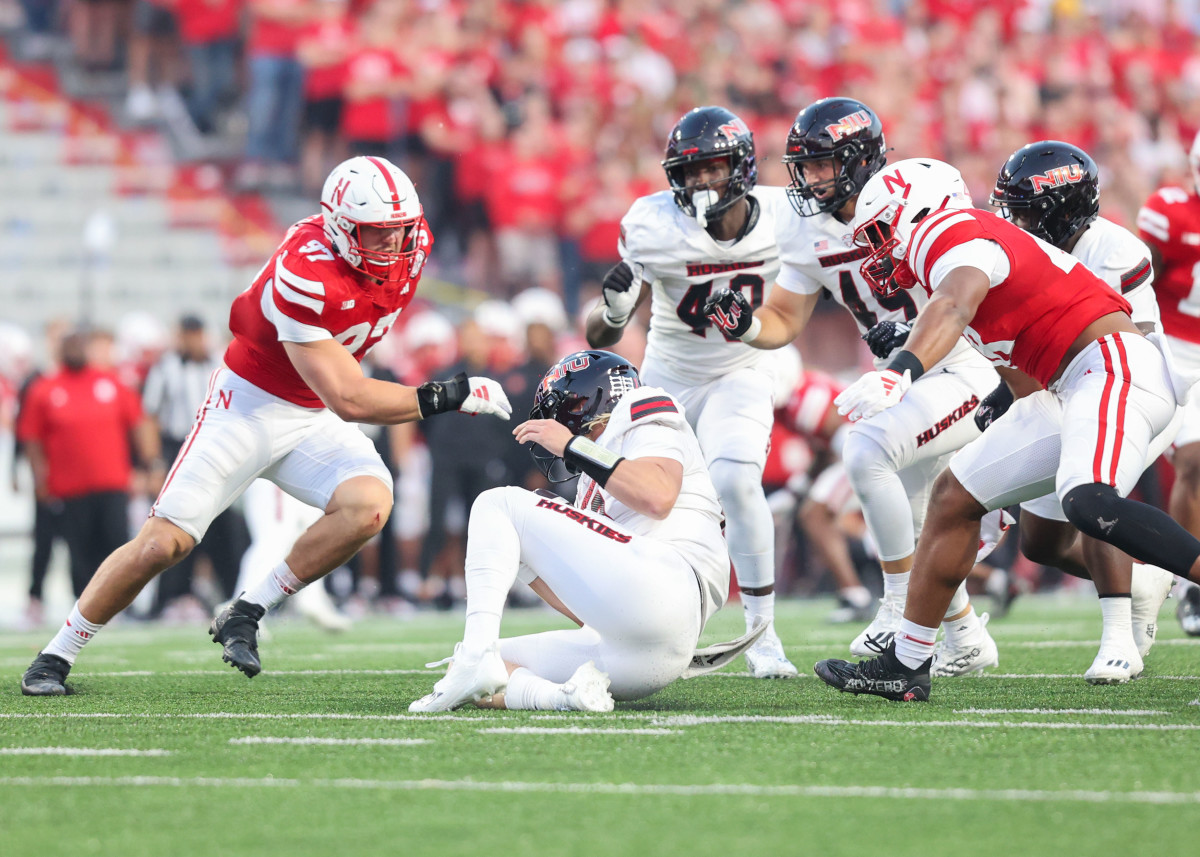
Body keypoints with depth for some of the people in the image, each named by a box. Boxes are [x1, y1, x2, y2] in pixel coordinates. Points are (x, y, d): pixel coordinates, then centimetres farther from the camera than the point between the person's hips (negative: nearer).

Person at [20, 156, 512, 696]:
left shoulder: (410, 245, -9)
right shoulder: (305, 275, -33)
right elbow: (349, 400, -33)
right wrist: (448, 397, -33)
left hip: (315, 421, 6)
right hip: (249, 408, -6)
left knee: (369, 506, -24)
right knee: (161, 544, -7)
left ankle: (245, 616, -10)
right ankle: (56, 656, 12)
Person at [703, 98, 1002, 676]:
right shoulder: (807, 233, 1)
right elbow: (786, 321, 6)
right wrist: (743, 324, -15)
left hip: (970, 372, -9)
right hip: (912, 384, 9)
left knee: (866, 451, -25)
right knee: (904, 525, 14)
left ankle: (904, 610, -14)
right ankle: (968, 640, 34)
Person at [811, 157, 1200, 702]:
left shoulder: (954, 235, -8)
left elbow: (953, 309, -31)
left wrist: (901, 371, -48)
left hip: (1115, 366, -10)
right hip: (1072, 391, 10)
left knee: (1090, 505, -35)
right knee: (955, 495, 12)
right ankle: (906, 665, 17)